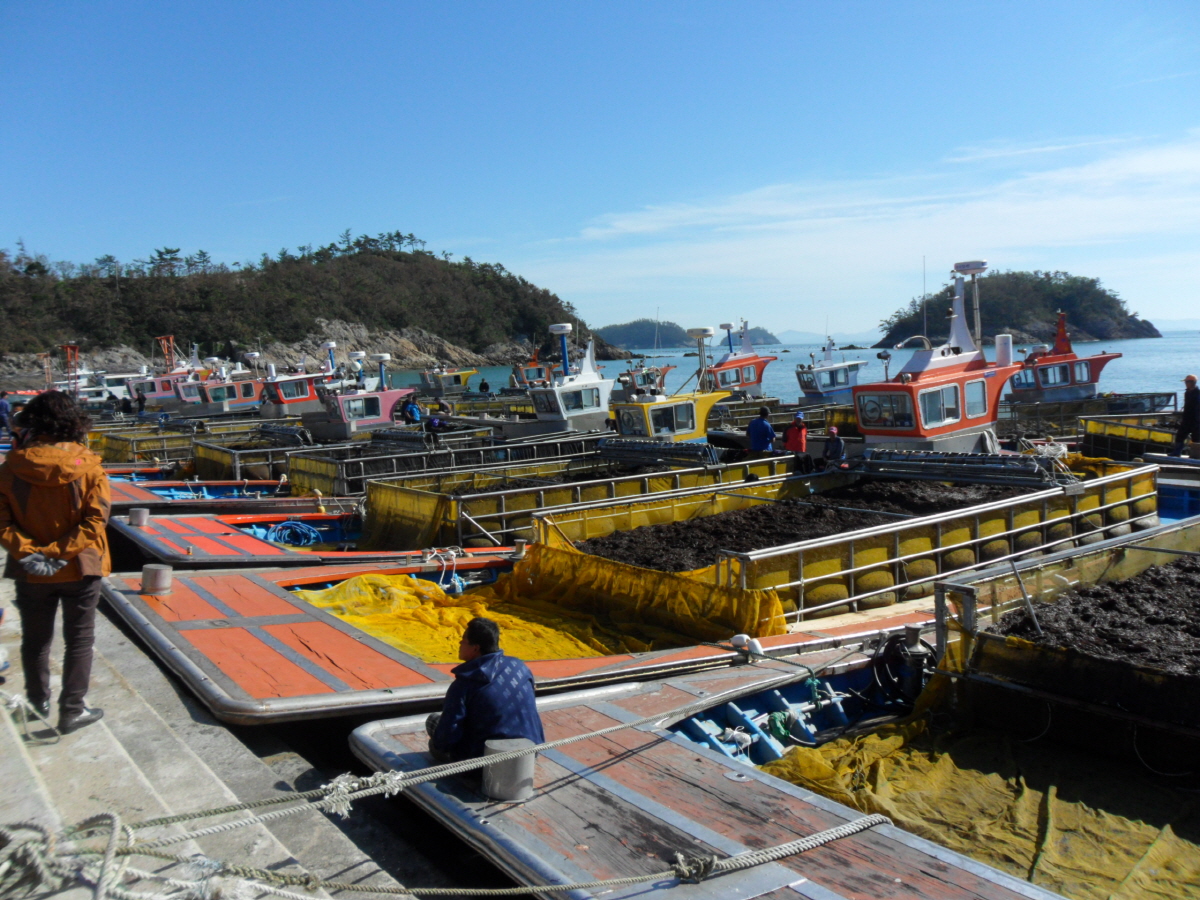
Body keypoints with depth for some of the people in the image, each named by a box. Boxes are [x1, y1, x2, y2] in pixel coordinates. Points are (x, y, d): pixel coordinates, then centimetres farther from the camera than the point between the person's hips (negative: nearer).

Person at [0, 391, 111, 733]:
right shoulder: (88, 466, -12)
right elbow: (96, 518, -19)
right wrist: (61, 551, -19)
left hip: (30, 573, 2)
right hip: (79, 569, -2)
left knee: (35, 640, 20)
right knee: (79, 640, 10)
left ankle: (39, 701, 37)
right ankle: (72, 711, 11)